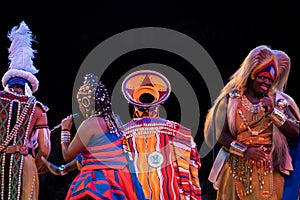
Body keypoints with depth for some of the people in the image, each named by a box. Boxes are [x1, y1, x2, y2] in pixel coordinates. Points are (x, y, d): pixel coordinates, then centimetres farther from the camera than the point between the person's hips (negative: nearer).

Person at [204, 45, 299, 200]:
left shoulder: (278, 101, 4)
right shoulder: (232, 98, 3)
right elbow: (220, 134, -2)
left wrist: (274, 112, -14)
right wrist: (244, 151, -14)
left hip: (269, 172, 0)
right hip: (236, 171, 0)